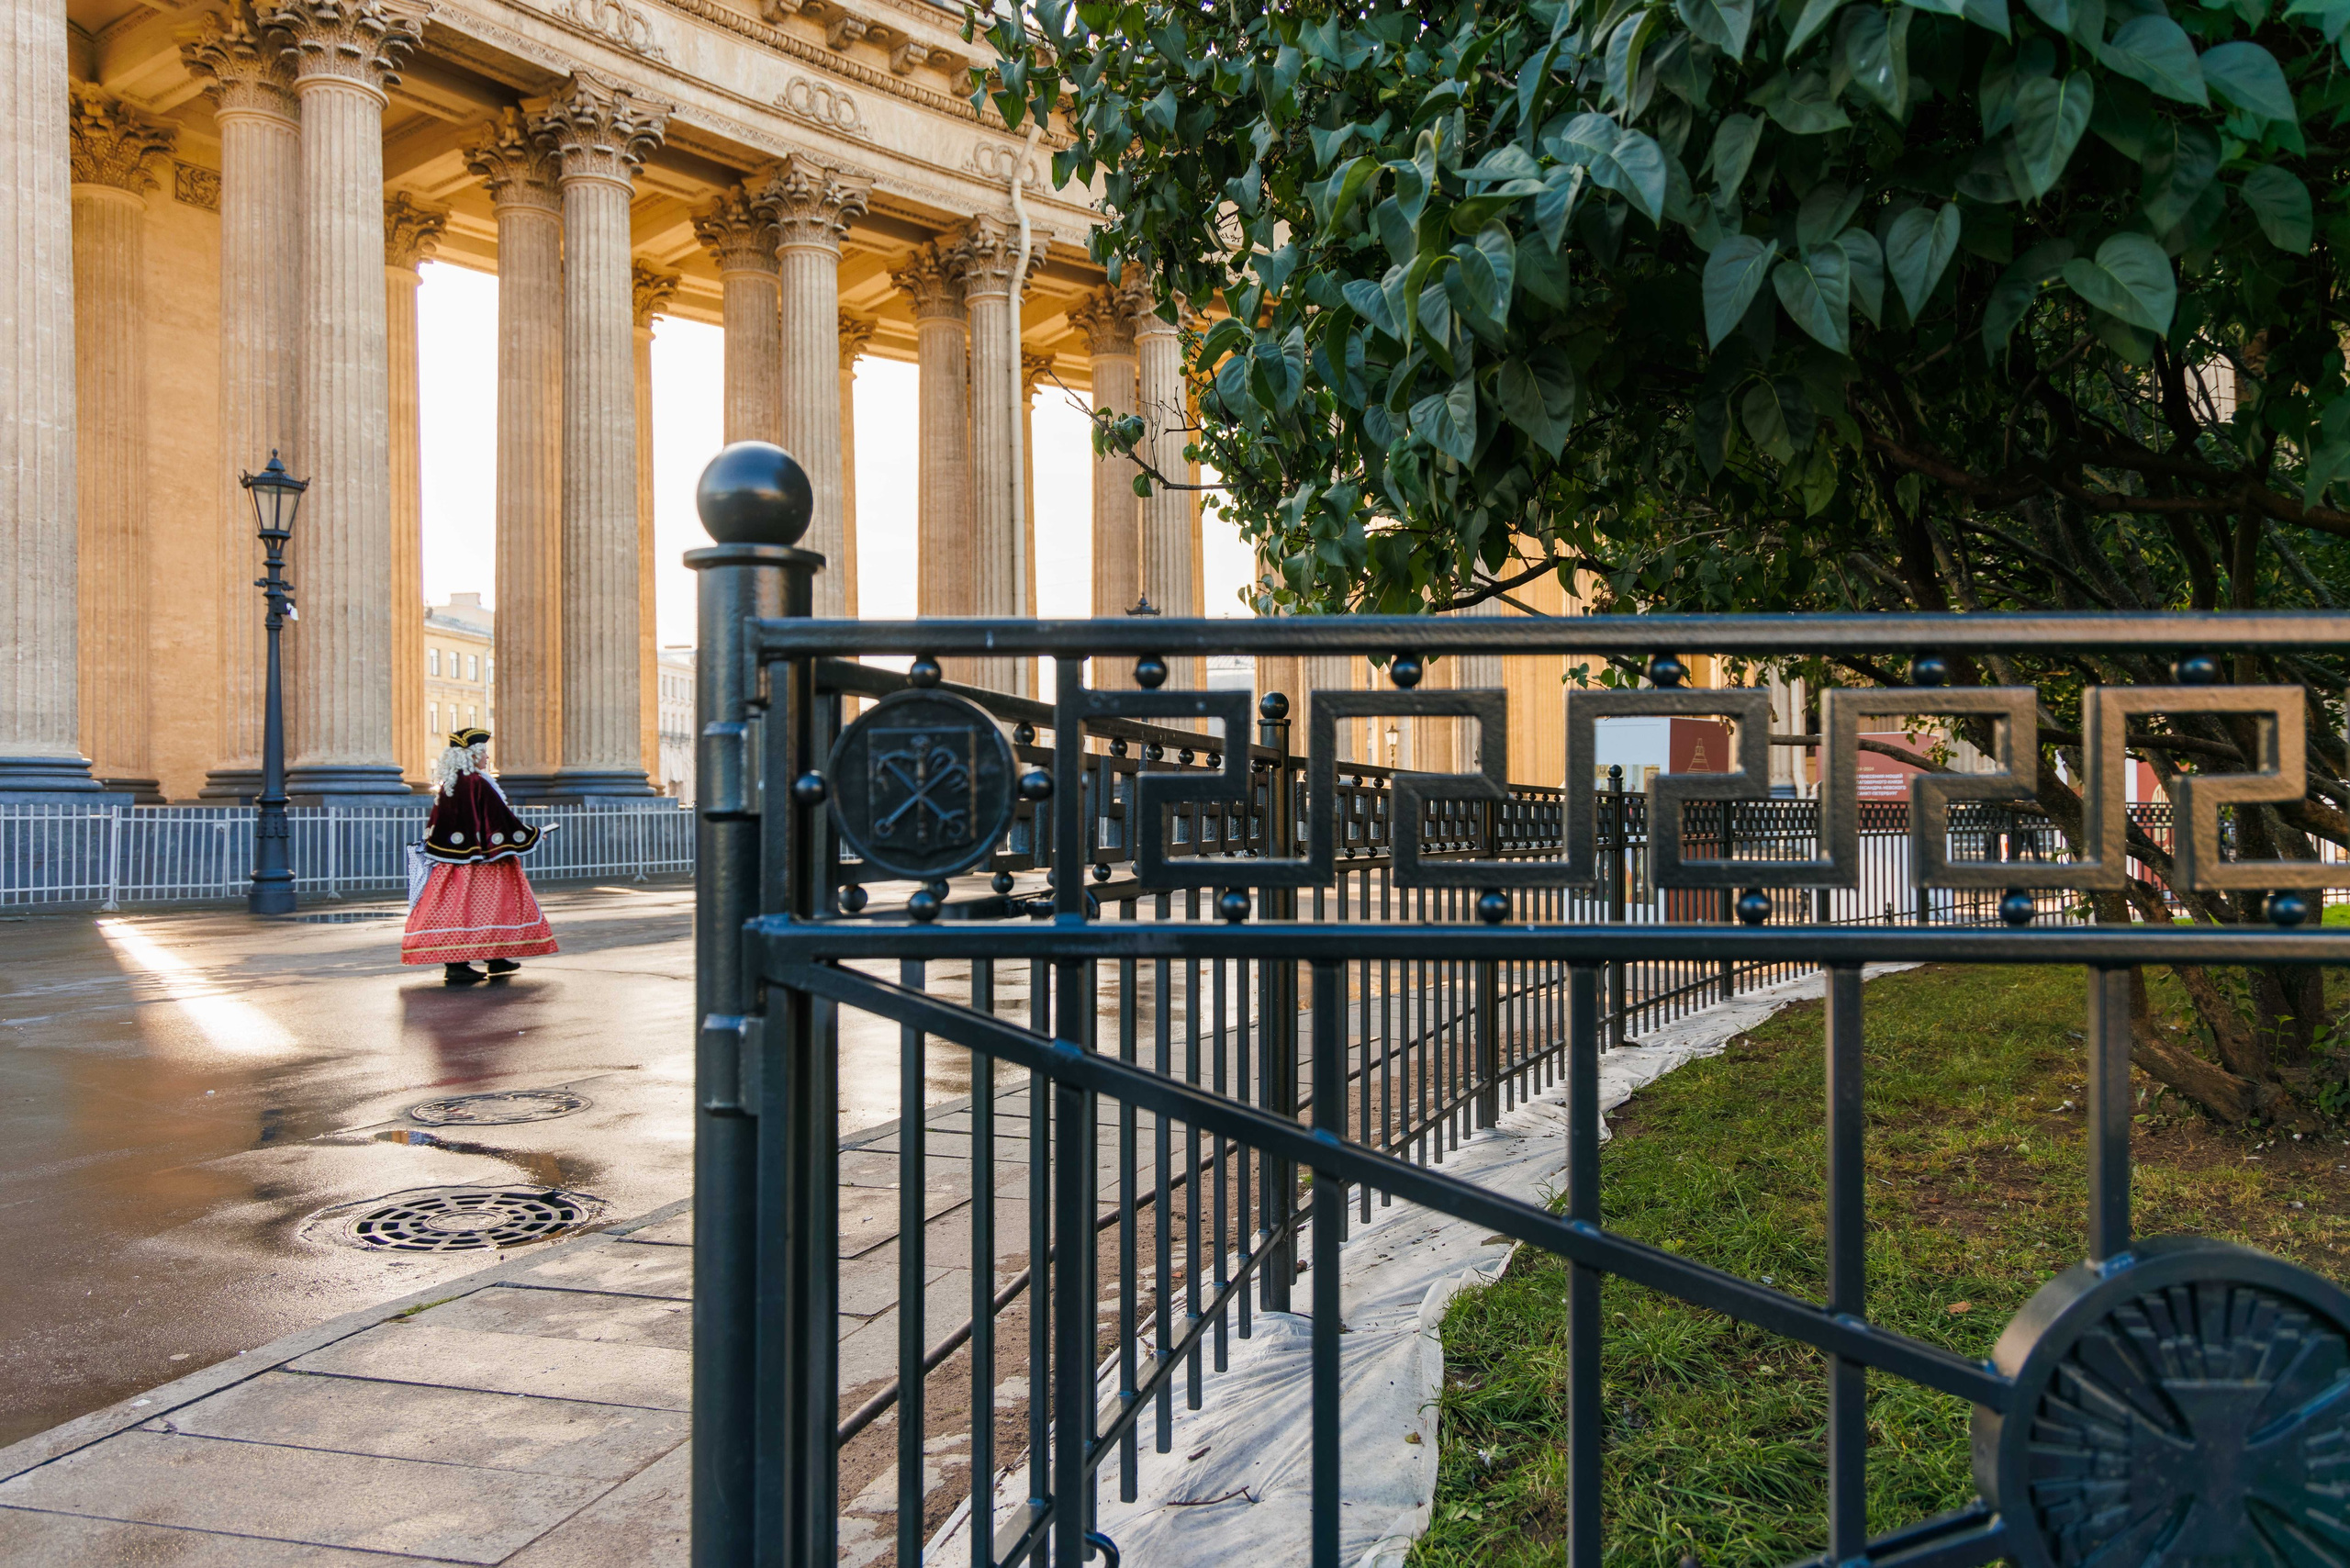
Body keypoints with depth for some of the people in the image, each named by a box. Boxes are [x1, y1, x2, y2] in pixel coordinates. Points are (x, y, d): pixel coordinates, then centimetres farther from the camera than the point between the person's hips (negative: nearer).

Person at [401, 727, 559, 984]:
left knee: (451, 906, 7)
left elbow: (435, 825, 16)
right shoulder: (478, 784, -14)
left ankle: (452, 962, 10)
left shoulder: (446, 784, 9)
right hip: (477, 861, -8)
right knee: (479, 905, -1)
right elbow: (501, 817, -13)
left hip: (450, 858, 8)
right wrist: (532, 834, -3)